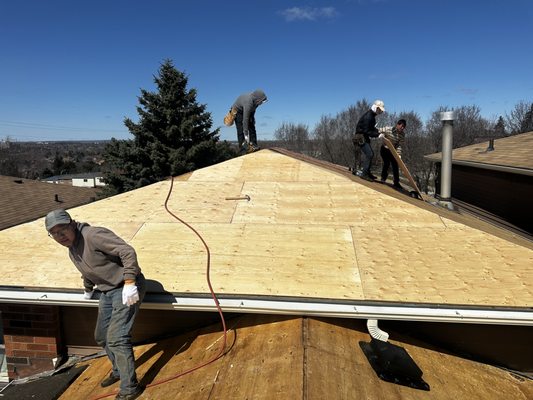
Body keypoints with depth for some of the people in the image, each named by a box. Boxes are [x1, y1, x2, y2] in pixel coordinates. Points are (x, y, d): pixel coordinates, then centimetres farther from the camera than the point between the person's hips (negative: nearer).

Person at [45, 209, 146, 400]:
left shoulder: (93, 235, -21)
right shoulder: (72, 251, 10)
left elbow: (127, 251, -28)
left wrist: (129, 283, -31)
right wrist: (88, 290, 41)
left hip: (126, 289, -10)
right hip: (108, 292, 10)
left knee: (116, 338, -13)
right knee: (102, 337, 20)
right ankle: (118, 371, 42)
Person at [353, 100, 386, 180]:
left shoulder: (372, 115, 10)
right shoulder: (368, 117, -21)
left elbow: (371, 128, 19)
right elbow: (366, 131, -24)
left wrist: (378, 131, 3)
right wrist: (377, 135, -24)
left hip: (365, 137, 11)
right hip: (361, 137, -11)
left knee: (370, 154, 13)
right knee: (369, 154, -14)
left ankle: (367, 172, 21)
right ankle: (364, 174, -10)